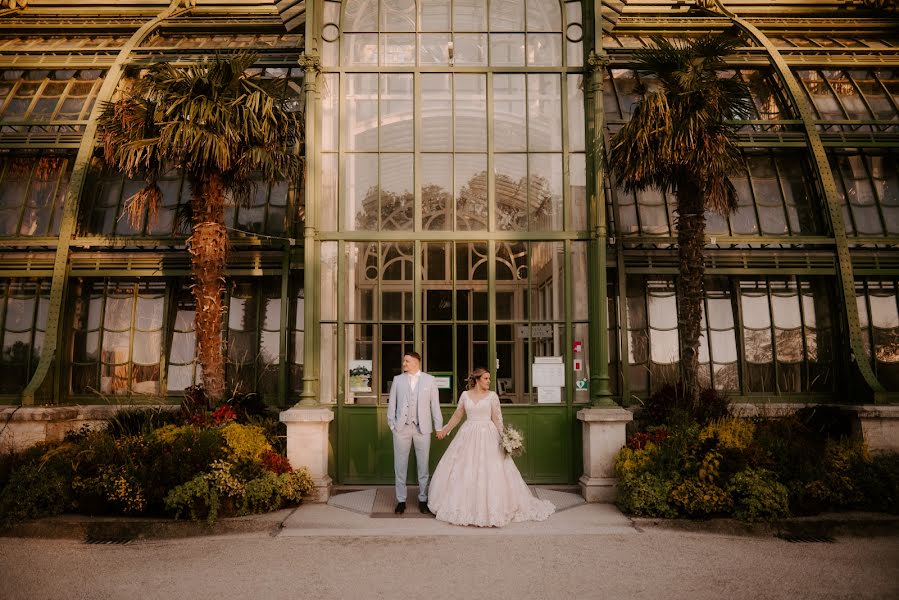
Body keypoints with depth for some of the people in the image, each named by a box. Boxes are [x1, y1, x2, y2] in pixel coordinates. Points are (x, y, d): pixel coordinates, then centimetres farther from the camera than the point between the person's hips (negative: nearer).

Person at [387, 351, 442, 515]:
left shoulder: (429, 380, 4)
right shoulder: (397, 379, 7)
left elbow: (435, 404, 3)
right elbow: (392, 403, 8)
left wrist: (439, 427, 0)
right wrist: (391, 423, 0)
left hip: (422, 428, -1)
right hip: (402, 428, 1)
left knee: (423, 465, 6)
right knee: (400, 465, 5)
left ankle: (423, 499, 18)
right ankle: (401, 500, 15)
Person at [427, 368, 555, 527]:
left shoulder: (492, 396, -1)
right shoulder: (465, 395, 5)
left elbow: (497, 418, -3)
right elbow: (457, 415, 13)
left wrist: (504, 437, -12)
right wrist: (445, 430, 13)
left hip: (487, 436, -2)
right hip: (468, 436, 2)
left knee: (490, 472, -4)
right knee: (463, 472, 4)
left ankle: (491, 507, 10)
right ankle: (464, 507, 19)